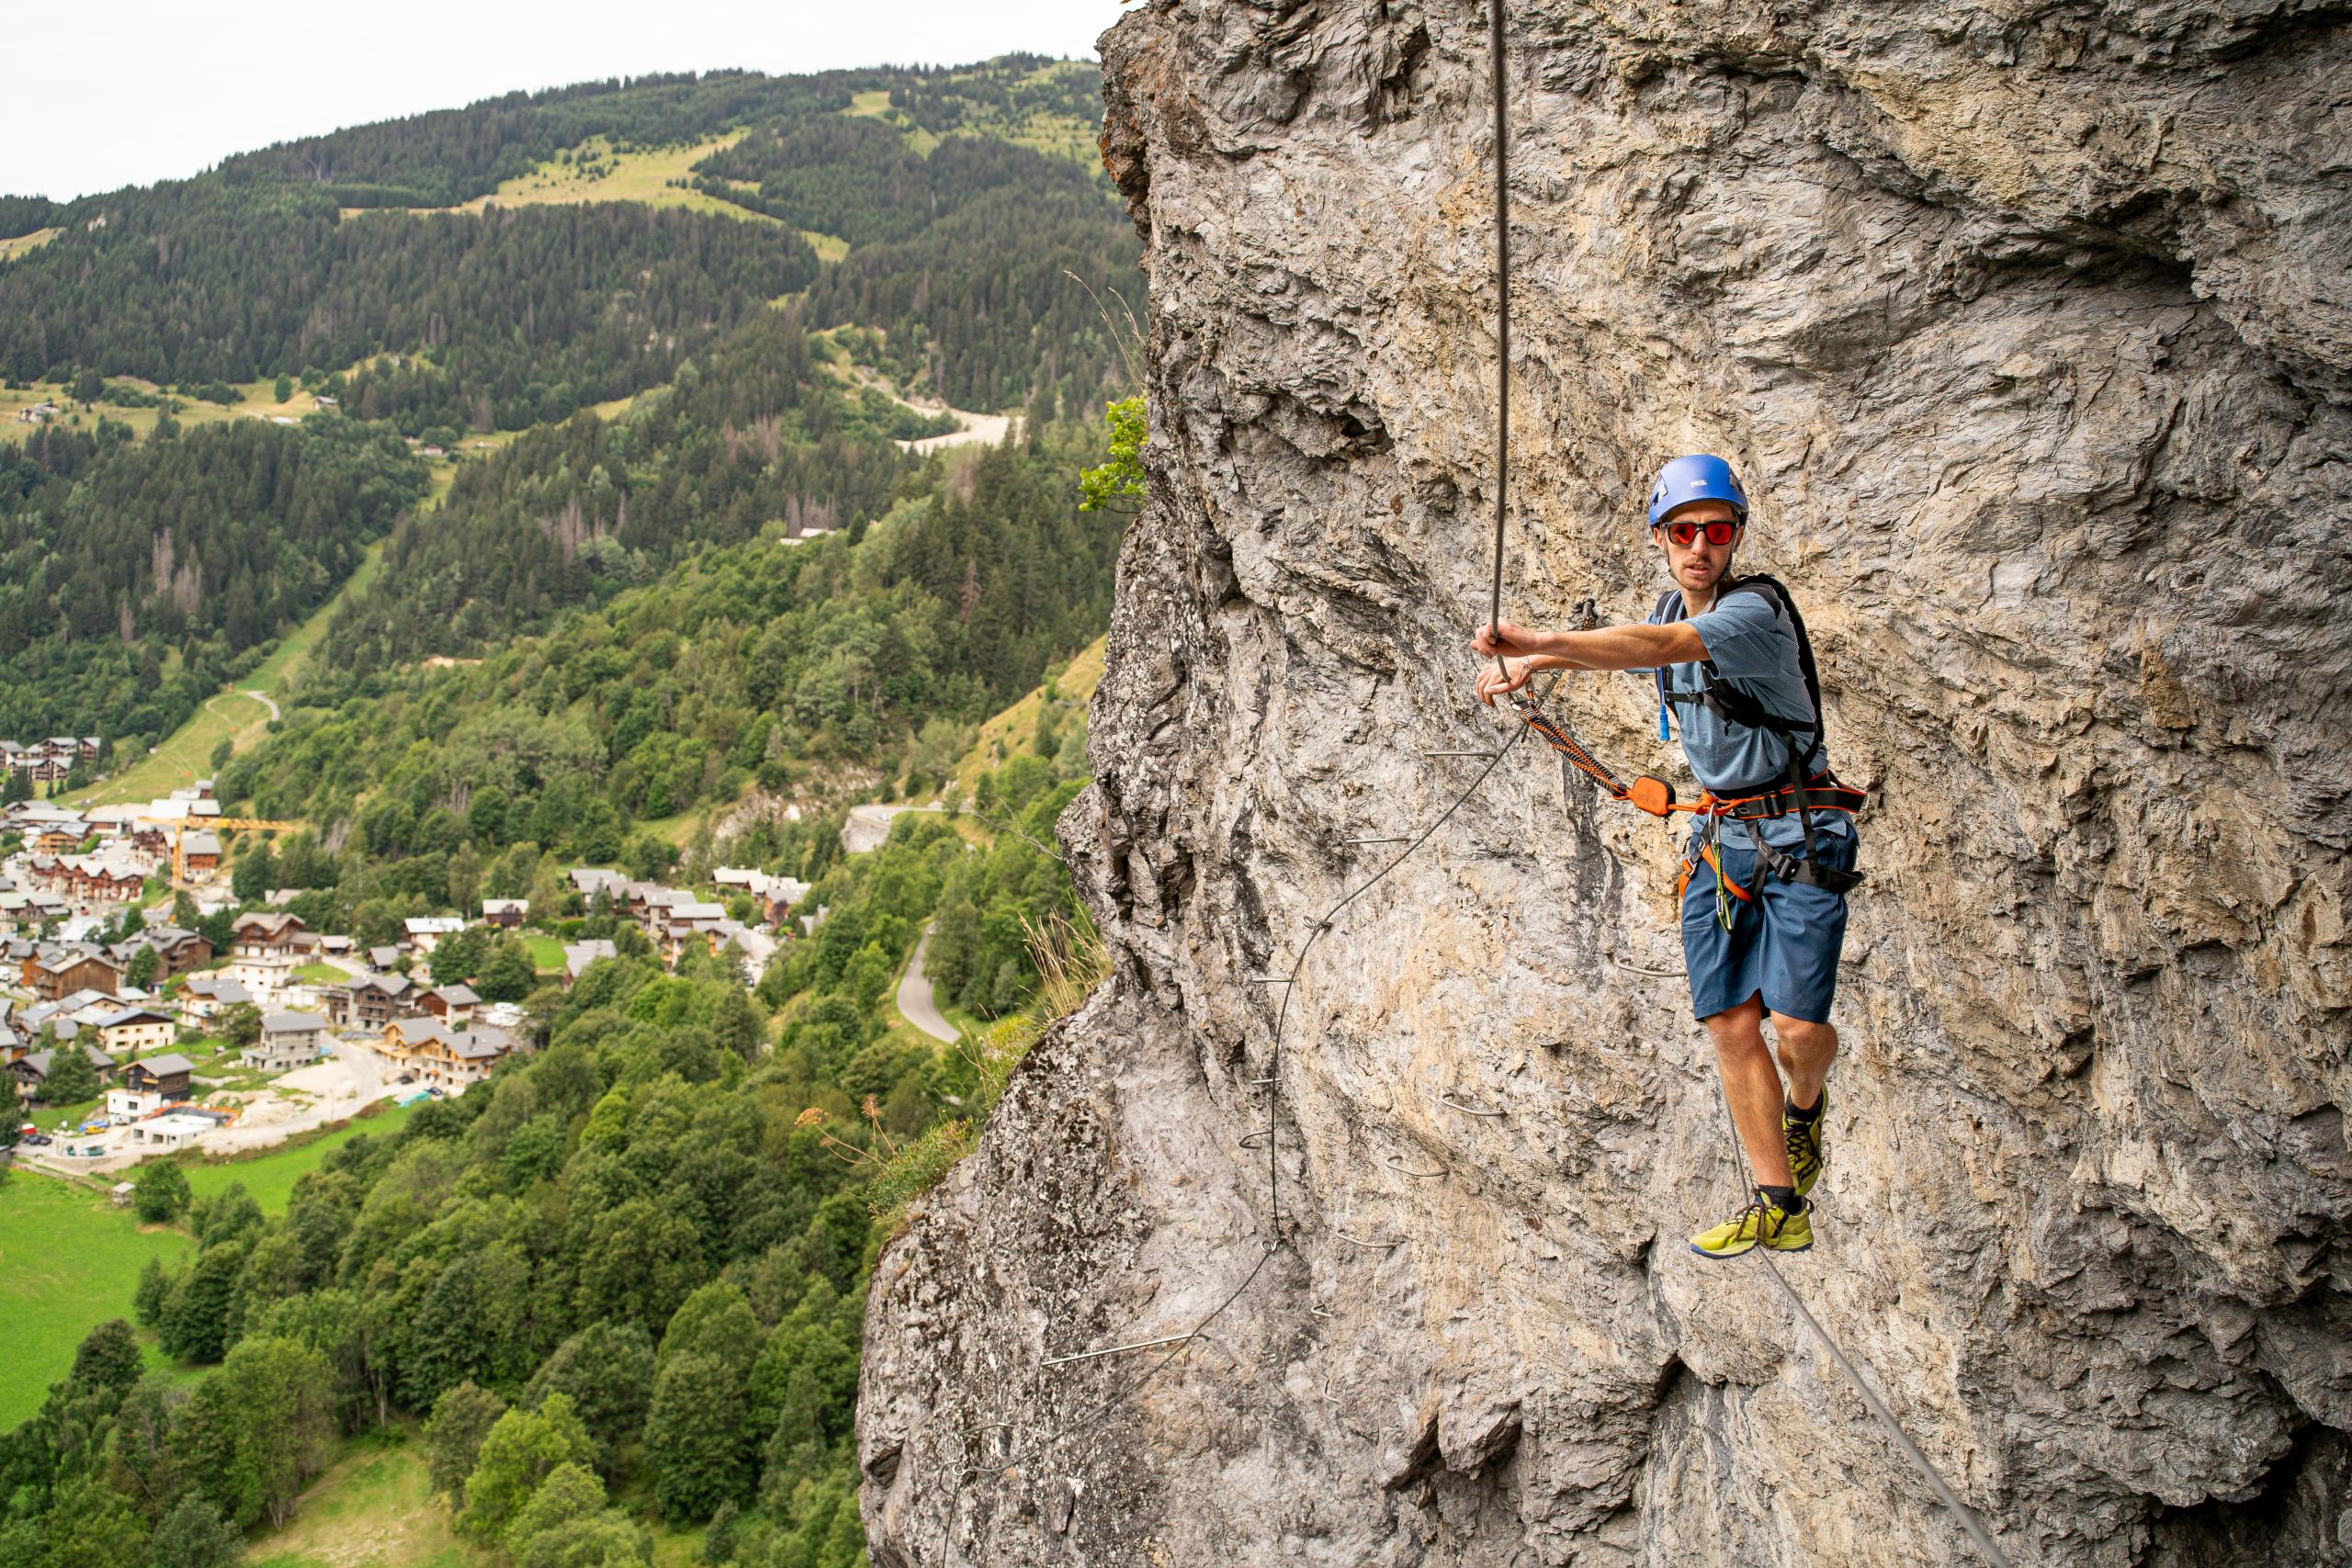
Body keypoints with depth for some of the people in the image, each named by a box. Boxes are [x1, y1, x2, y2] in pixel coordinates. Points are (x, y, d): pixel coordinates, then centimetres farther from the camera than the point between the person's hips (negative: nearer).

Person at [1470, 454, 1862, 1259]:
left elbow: (1659, 647, -36)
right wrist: (1528, 665, 22)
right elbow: (1633, 649, 31)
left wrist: (1539, 643, -46)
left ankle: (1804, 1106, 22)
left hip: (1798, 837, -7)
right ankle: (1780, 1210, 9)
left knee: (1797, 1023, -15)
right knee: (1731, 1025, 0)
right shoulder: (1673, 607, 7)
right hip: (1718, 838, 7)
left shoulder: (1756, 610, -18)